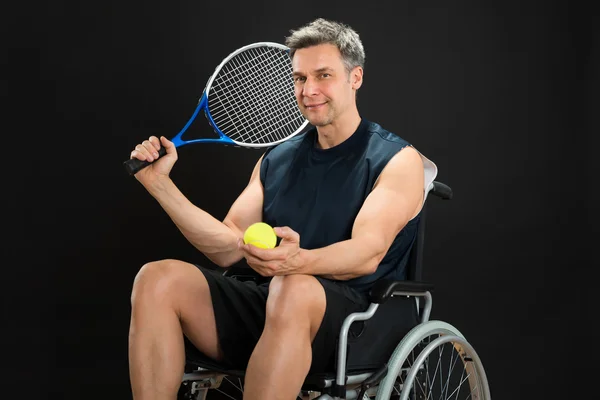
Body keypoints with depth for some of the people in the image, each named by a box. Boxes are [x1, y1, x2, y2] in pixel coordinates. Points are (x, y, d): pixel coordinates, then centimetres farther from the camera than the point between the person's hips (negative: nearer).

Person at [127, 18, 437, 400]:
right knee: (157, 278, -17)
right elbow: (228, 247, 16)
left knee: (292, 290, -40)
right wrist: (160, 182, 7)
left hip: (353, 319, -5)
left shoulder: (398, 160, 1)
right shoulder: (276, 160, 20)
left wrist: (299, 261, -37)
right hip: (263, 310, 6)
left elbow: (368, 252, -16)